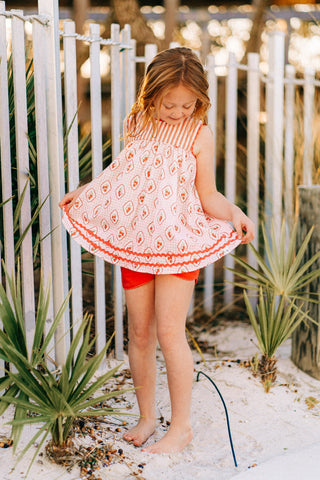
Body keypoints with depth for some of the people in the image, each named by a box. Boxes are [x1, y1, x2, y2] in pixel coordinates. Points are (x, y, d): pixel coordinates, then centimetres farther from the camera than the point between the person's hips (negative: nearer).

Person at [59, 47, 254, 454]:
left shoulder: (199, 134, -4)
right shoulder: (137, 125, 6)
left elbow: (208, 196, -4)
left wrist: (235, 213, -22)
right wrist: (84, 192, 11)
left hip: (179, 241, -4)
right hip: (134, 241, 4)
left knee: (169, 331, -9)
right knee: (139, 333, 7)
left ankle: (181, 425, 6)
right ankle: (146, 417, 24)